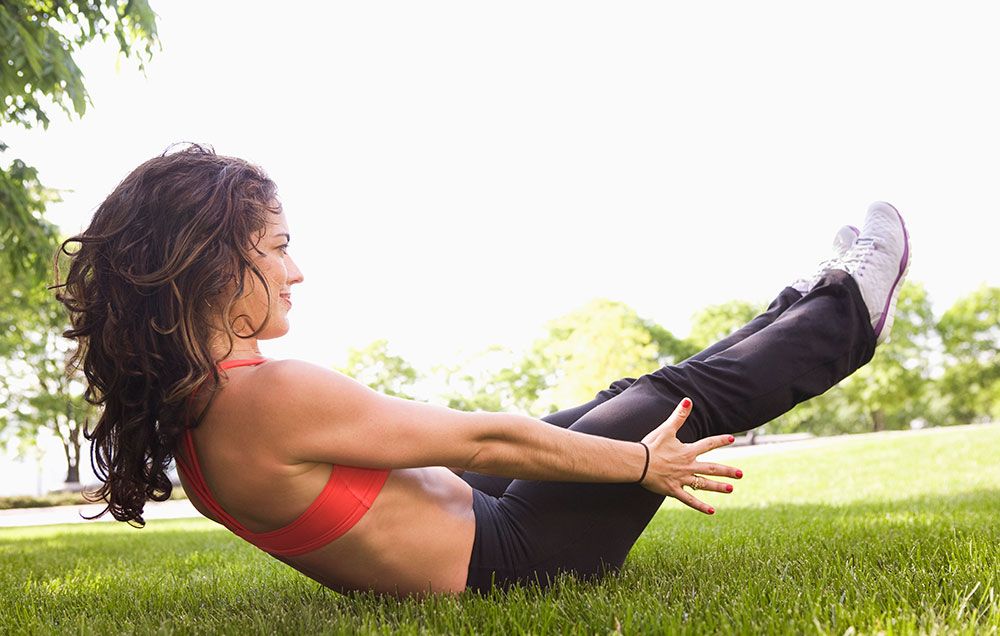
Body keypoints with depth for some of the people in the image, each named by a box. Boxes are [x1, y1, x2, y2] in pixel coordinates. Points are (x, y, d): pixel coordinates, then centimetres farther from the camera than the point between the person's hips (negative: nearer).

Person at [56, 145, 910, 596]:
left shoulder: (188, 408, 0)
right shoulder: (273, 397, -31)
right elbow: (485, 441, -23)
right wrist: (646, 464, -9)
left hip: (469, 511, 9)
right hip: (502, 559, -9)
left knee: (625, 403, 19)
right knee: (681, 400, 2)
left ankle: (811, 304, 41)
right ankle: (848, 313, 28)